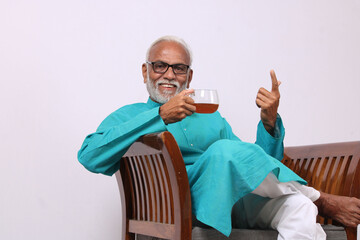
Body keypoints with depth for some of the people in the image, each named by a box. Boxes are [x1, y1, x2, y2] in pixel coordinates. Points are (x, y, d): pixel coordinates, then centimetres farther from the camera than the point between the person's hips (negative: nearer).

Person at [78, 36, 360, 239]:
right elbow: (90, 156, -8)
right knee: (224, 151, -32)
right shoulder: (128, 116, 15)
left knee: (297, 207, -30)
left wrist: (270, 122, 2)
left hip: (240, 200, 4)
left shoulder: (211, 118, 29)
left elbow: (256, 170, 21)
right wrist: (161, 116, -13)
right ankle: (321, 201, -15)